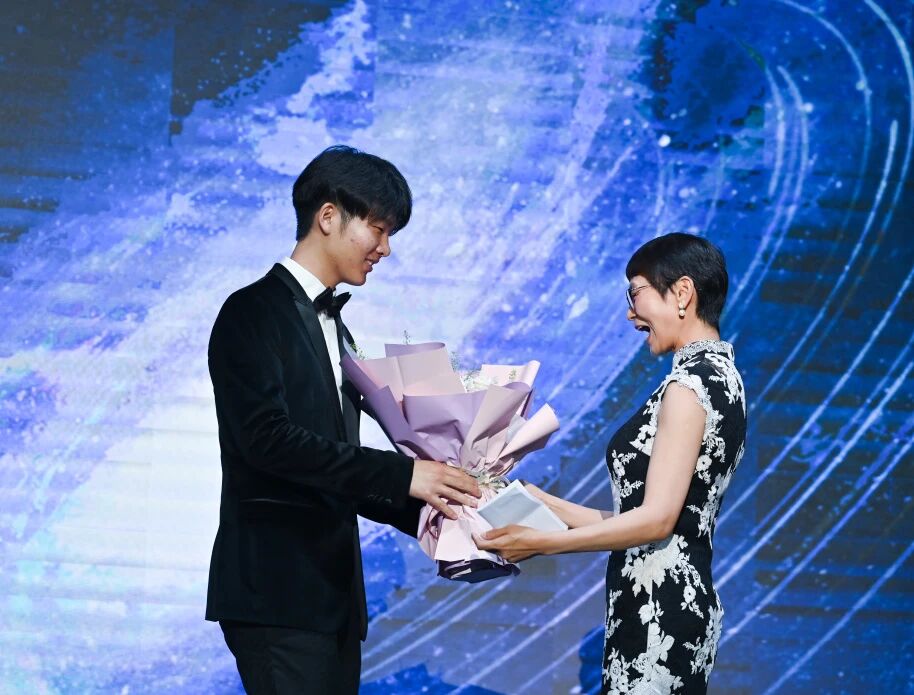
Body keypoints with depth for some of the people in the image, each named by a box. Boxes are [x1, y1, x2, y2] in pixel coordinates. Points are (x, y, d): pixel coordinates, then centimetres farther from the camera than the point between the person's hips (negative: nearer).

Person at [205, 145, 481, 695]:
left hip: (331, 592, 8)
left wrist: (421, 511, 5)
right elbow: (268, 437, -19)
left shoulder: (335, 330, 21)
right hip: (276, 592, -8)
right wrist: (403, 473, -20)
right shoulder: (253, 314, -5)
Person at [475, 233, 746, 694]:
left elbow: (656, 518, -18)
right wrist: (551, 506, 16)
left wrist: (541, 542, -14)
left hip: (659, 611, -9)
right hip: (669, 602, 9)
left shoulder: (691, 382, -12)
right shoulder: (718, 376, 16)